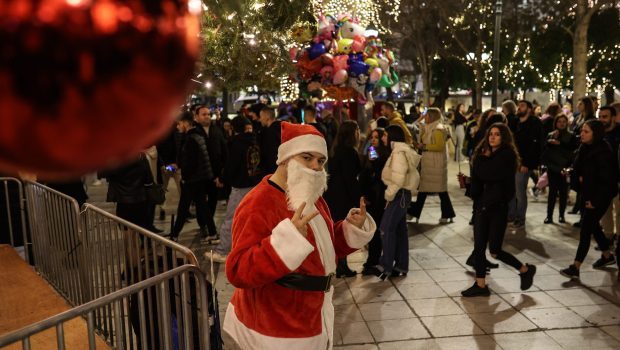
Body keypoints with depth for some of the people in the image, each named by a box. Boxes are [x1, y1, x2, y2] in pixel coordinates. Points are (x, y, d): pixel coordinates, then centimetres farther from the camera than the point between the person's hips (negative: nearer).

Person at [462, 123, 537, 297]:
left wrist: (484, 158, -5)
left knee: (494, 251, -2)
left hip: (498, 207, -6)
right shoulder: (483, 153, 11)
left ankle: (526, 270, 22)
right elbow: (477, 176, 5)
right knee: (479, 248, 5)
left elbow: (489, 174, -21)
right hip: (482, 205, 6)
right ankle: (480, 285, 16)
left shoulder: (507, 155, -9)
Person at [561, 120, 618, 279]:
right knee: (593, 225, 21)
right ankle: (607, 255, 41)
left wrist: (596, 201, -19)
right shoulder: (585, 148, 2)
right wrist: (580, 176, -5)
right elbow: (579, 168, 16)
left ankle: (575, 267, -4)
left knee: (586, 229, -8)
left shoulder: (603, 152, -22)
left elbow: (607, 179, -21)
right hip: (588, 193, 9)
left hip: (600, 196, -9)